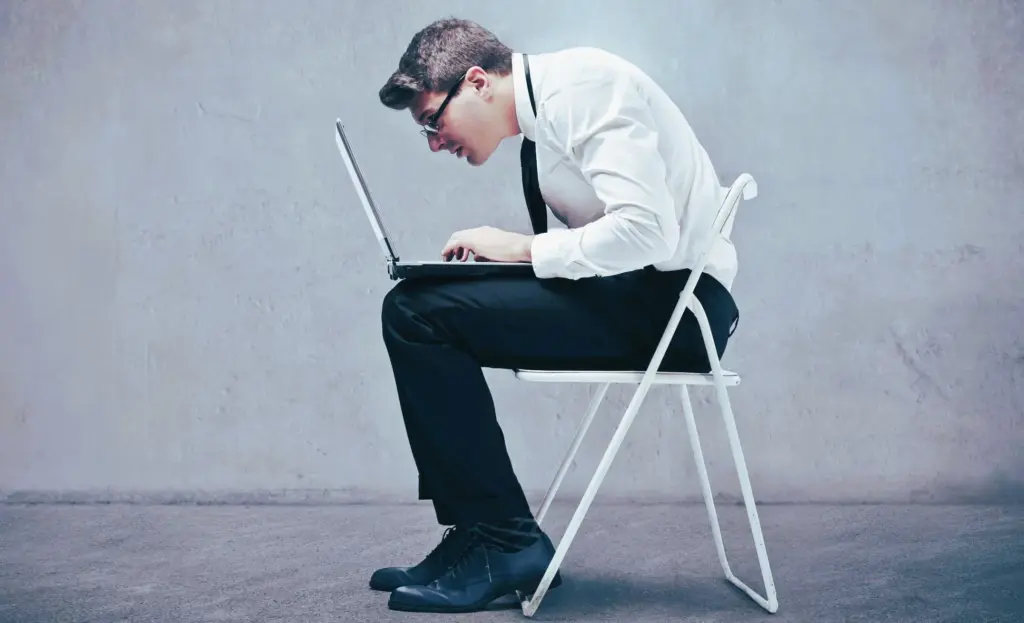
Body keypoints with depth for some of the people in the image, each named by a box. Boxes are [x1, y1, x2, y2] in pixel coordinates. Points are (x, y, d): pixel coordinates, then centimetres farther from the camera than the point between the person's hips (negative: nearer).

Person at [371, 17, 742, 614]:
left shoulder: (580, 84, -13)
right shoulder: (543, 112, 16)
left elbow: (645, 230, -24)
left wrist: (523, 248, -14)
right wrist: (496, 252, 4)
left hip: (677, 296, -10)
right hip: (636, 297, 10)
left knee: (417, 313, -17)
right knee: (419, 309, 11)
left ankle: (506, 541, -9)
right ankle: (475, 534, 10)